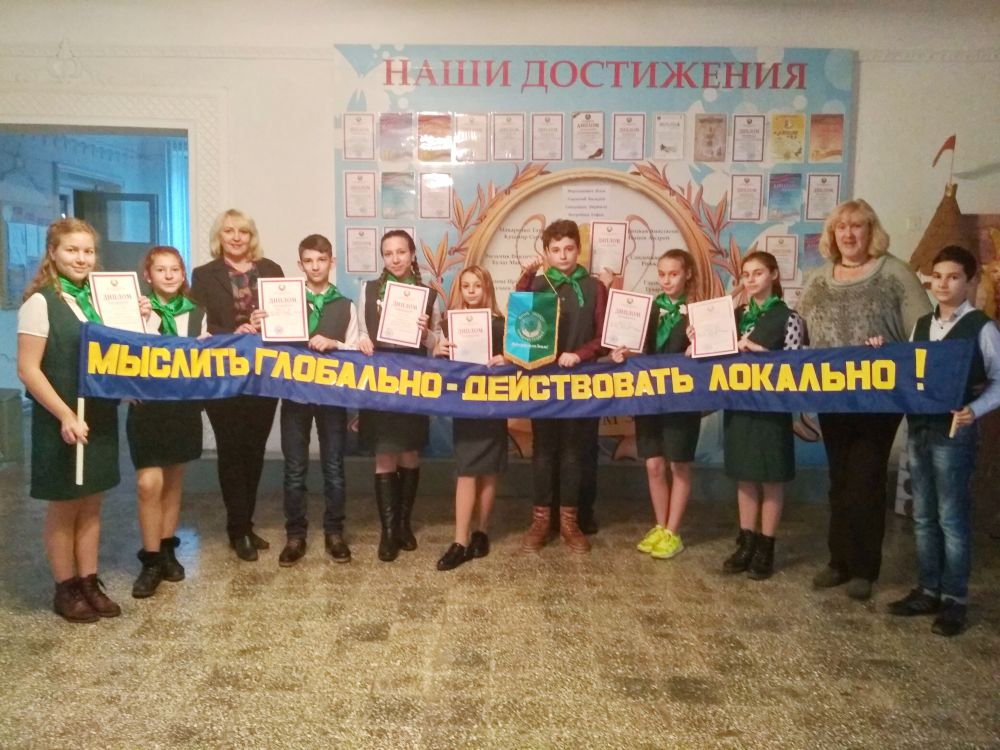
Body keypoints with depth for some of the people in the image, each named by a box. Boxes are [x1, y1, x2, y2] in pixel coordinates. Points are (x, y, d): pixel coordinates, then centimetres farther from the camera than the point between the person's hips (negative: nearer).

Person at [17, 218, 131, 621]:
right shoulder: (40, 302, -11)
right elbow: (28, 370, -15)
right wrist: (66, 415, -21)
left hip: (100, 416, 6)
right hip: (62, 421, -6)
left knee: (91, 504, 13)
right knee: (63, 507, 7)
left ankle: (89, 582, 24)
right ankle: (65, 589, 20)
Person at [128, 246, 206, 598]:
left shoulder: (197, 313, 7)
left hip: (184, 406, 3)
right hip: (147, 406, -3)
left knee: (174, 480, 13)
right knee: (149, 484, -8)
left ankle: (168, 550, 26)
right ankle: (151, 559, 5)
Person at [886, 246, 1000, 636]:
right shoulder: (921, 325, 11)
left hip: (953, 432, -6)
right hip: (918, 429, 6)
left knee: (952, 517, 2)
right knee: (923, 516, 12)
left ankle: (954, 599, 13)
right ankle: (927, 590, 24)